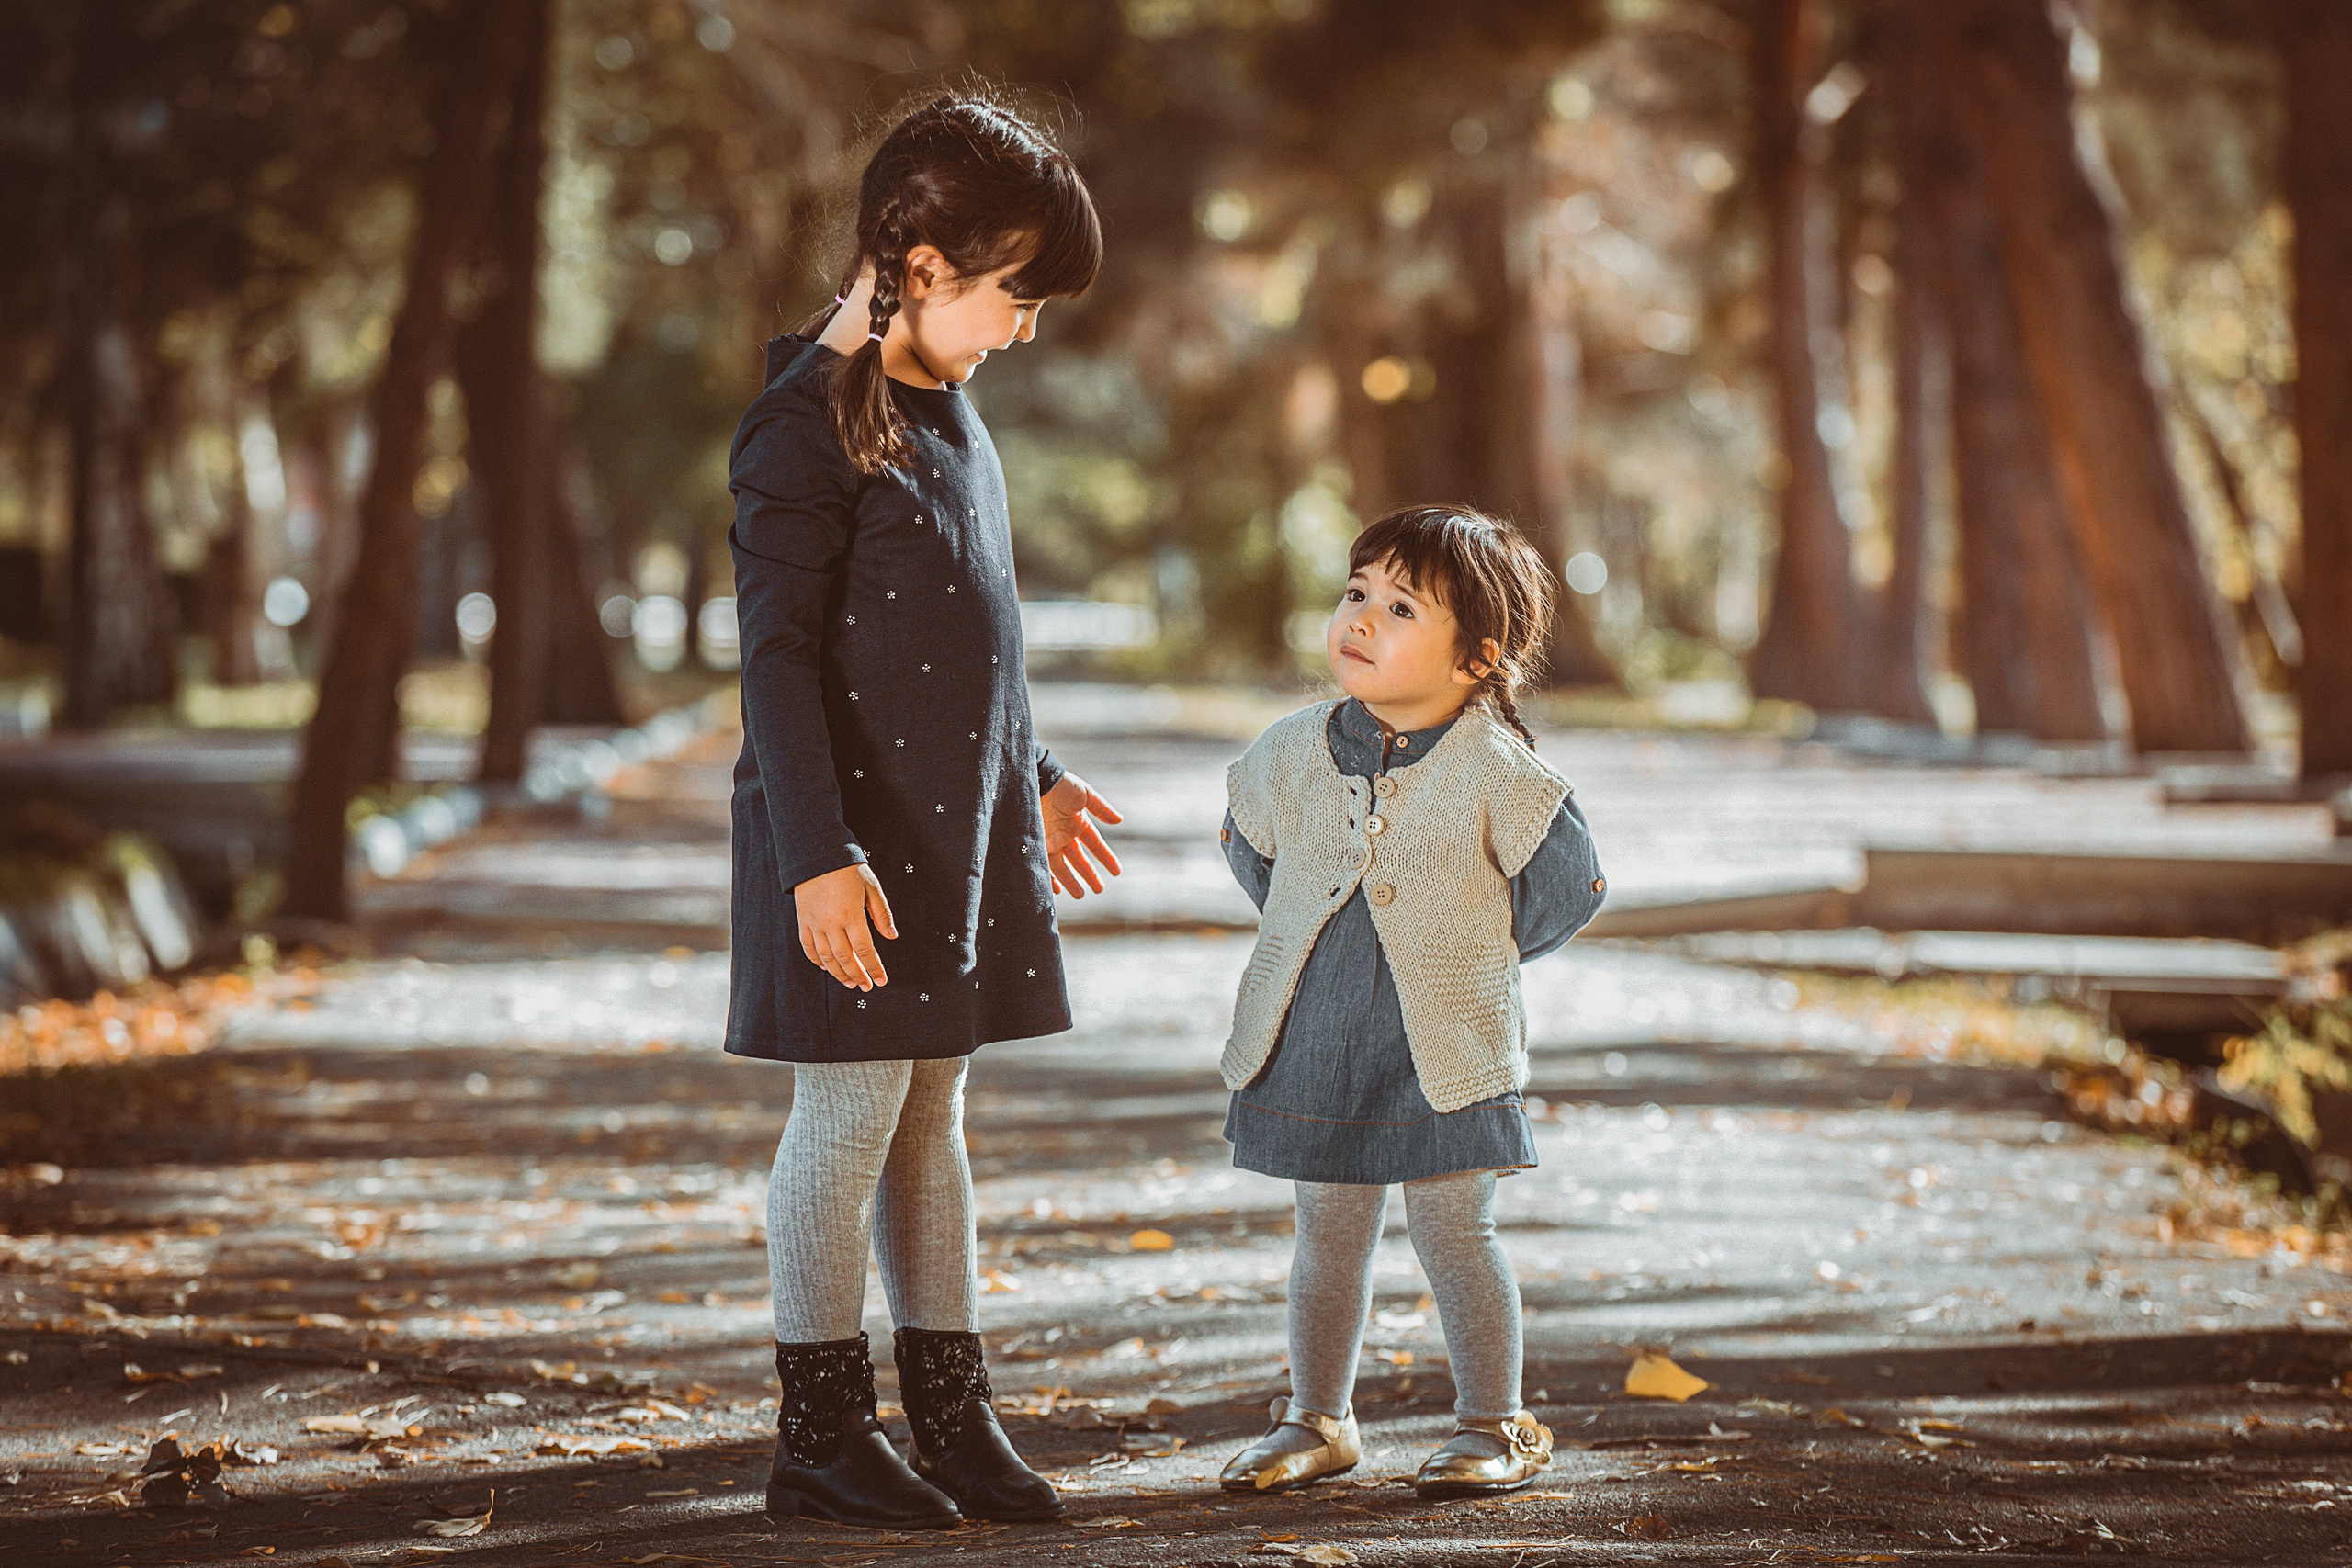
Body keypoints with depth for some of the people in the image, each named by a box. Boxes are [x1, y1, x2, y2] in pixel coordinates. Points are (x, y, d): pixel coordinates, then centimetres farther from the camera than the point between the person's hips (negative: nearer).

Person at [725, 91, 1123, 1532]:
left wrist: (1032, 780, 27)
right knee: (851, 1118, -1)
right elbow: (779, 658, -17)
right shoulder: (806, 425, -14)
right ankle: (822, 1437, 9)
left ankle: (953, 1412, 20)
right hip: (859, 845, -8)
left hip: (961, 828, 8)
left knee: (933, 1116, 13)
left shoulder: (946, 411, 12)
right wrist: (819, 854, -23)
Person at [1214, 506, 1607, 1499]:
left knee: (1452, 1230, 1)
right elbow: (1249, 845, 19)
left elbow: (1569, 884, -3)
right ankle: (1317, 1420, 25)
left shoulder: (1497, 774, -12)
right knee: (1328, 1232, 12)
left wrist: (1470, 959, 0)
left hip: (1444, 1053, -3)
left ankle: (1494, 1427, 16)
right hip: (1310, 1046, 4)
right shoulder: (1291, 756, -1)